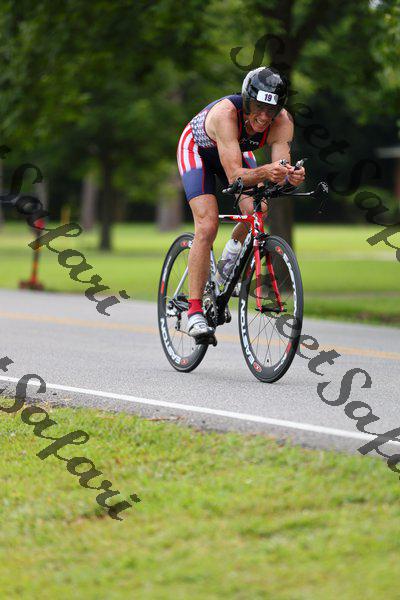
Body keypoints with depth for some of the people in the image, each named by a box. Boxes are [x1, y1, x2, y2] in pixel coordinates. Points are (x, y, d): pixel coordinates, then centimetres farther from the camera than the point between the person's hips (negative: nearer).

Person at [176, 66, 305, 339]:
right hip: (197, 149, -5)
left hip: (237, 151, 5)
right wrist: (264, 172, -64)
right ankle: (195, 311, -18)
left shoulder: (283, 122, -29)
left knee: (255, 210, -18)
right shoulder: (226, 113, -42)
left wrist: (292, 176, -55)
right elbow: (235, 175, -46)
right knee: (207, 226, -21)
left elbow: (280, 174, -33)